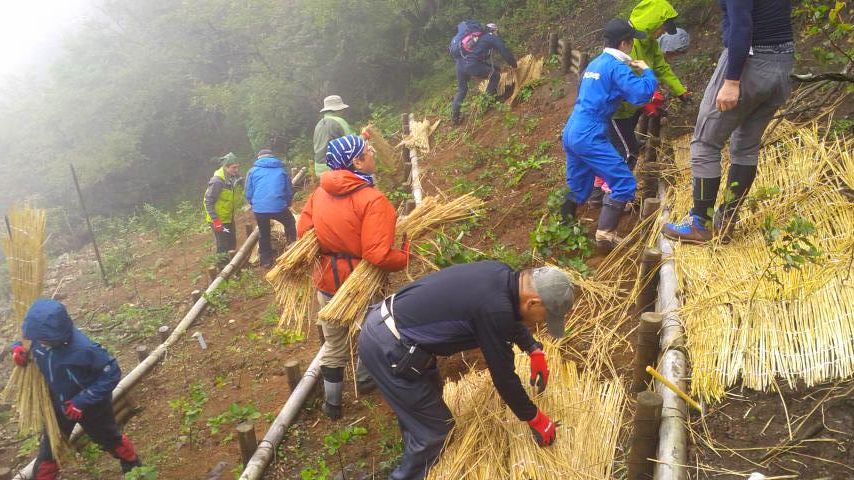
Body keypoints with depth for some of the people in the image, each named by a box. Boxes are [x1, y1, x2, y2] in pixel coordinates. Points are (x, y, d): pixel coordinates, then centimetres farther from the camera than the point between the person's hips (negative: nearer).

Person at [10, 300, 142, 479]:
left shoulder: (83, 349, -40)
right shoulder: (39, 336, -23)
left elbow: (112, 374, -29)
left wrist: (82, 401, -31)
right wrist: (17, 348, -22)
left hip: (91, 403, -4)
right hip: (58, 403, 4)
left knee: (109, 438, 22)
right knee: (49, 447, 18)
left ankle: (132, 464, 51)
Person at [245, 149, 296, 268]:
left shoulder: (253, 171, 12)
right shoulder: (282, 171, 14)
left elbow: (248, 193, 10)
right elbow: (290, 192, 16)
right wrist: (286, 204, 33)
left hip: (259, 209, 1)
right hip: (279, 208, -1)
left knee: (263, 234, 18)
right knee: (290, 223, 28)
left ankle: (266, 261, 26)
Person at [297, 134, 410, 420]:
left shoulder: (320, 192, -5)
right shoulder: (373, 200, -24)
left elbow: (303, 230, 3)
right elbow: (378, 255, -29)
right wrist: (407, 255, -12)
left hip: (327, 281, 5)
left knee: (334, 346, 20)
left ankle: (332, 404, 32)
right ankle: (364, 378, 46)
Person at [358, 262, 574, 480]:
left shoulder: (502, 275, 2)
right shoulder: (494, 309, -25)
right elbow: (503, 375, -14)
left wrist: (534, 350, 20)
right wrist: (535, 418, 0)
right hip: (387, 349, -10)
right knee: (434, 429, 3)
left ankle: (414, 460, 51)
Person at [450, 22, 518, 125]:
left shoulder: (479, 37, 35)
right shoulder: (493, 38, 12)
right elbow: (505, 52, 11)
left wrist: (494, 67, 45)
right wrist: (514, 65, 27)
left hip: (459, 63, 8)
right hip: (472, 65, -8)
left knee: (461, 90, 24)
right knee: (495, 75, 12)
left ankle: (454, 116, 24)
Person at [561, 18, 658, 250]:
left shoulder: (595, 64, 19)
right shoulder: (617, 66, -8)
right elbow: (642, 94, -17)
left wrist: (632, 72, 25)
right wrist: (646, 71, 1)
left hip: (570, 133, 9)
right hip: (590, 137, -9)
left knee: (578, 187, 20)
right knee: (624, 184, -6)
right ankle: (605, 234, -14)